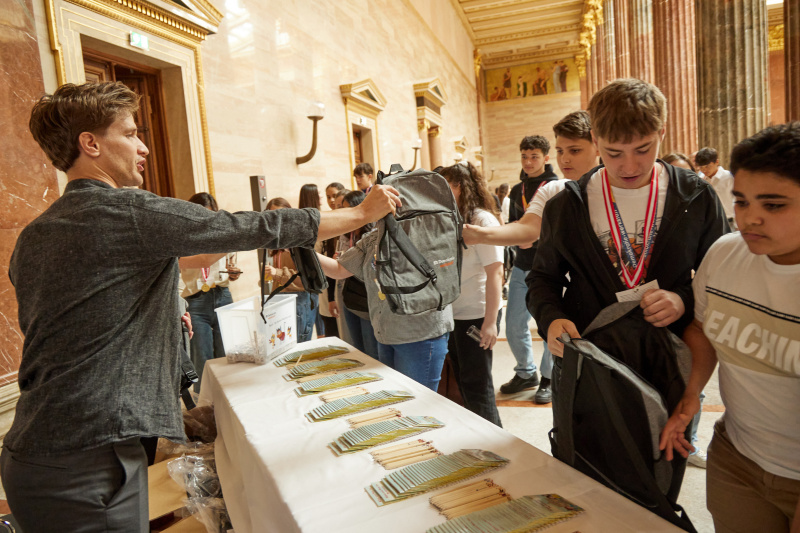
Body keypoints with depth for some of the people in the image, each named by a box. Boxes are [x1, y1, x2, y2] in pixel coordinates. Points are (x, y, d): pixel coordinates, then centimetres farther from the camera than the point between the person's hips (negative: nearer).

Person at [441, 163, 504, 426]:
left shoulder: (482, 220, -13)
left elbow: (495, 272, -18)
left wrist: (490, 321, -21)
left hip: (476, 315, -8)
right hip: (452, 314, 8)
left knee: (476, 384, 2)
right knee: (462, 381, 17)